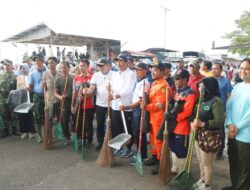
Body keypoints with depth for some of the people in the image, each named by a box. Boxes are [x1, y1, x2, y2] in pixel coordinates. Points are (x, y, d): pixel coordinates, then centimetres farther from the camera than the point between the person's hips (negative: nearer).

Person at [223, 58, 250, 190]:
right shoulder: (237, 87, 8)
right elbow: (229, 106, 6)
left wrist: (237, 127, -13)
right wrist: (230, 124, -8)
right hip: (232, 133, 6)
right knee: (233, 163, 20)